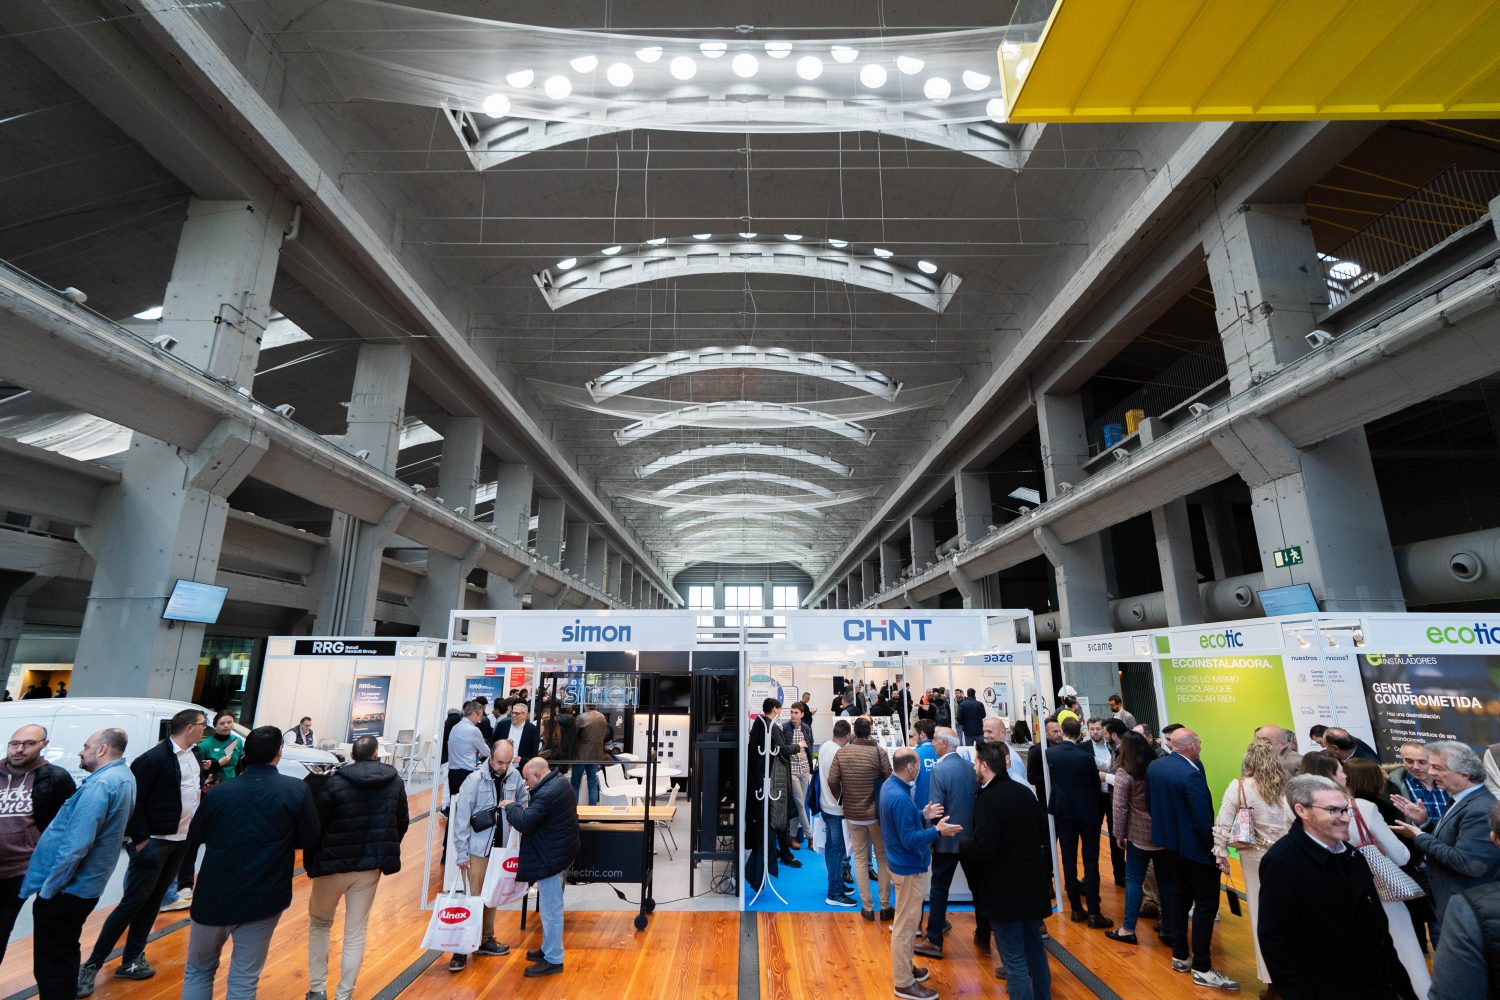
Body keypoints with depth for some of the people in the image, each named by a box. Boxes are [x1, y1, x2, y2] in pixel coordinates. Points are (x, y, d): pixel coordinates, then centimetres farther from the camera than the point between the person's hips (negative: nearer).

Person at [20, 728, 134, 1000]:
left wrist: (48, 889, -16)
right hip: (84, 886, 9)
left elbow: (76, 845, -26)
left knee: (51, 965, 4)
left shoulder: (100, 784, -24)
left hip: (65, 889, -9)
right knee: (65, 955, 23)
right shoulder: (124, 777, 8)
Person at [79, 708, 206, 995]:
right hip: (154, 842, -7)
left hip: (181, 841, 7)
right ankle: (91, 966, 14)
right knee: (133, 902, -1)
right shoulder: (154, 758, -18)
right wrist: (140, 838, -16)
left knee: (152, 902, 14)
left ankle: (132, 960, 24)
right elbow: (133, 799, -17)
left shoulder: (194, 754, 6)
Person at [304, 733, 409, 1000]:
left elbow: (316, 826, -11)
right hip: (370, 866, 2)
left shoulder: (334, 783, -15)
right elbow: (402, 823, 5)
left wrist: (311, 861, 4)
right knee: (356, 932, 13)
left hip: (333, 864, -2)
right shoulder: (395, 781, -3)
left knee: (319, 924, 22)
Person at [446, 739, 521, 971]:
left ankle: (485, 940, 31)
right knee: (474, 897, 1)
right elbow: (461, 819, -12)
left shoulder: (514, 776, -7)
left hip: (501, 846, 4)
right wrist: (461, 854, -10)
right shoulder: (475, 780, -17)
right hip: (478, 848, -4)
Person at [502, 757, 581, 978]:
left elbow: (524, 822, -28)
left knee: (550, 909, 3)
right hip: (561, 852, 11)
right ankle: (548, 949, 36)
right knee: (550, 907, 22)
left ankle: (553, 960, 15)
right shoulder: (559, 784, 7)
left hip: (551, 858, -11)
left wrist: (510, 806, -11)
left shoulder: (546, 794, -26)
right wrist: (521, 807, 2)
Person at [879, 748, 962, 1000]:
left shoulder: (889, 786, 1)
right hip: (910, 869, -10)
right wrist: (938, 831, -22)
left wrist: (923, 815, 6)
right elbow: (910, 840, -28)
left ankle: (905, 967, 41)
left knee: (904, 922, 24)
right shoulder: (900, 798, -31)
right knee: (905, 926, 5)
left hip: (904, 864, 10)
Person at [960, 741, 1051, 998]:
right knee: (1034, 948, 23)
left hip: (1004, 892, -8)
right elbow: (1043, 834, 14)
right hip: (1032, 886, 8)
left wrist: (960, 842, -10)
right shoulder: (1024, 792, 2)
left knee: (1014, 959, 5)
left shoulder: (988, 799, -23)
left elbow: (982, 848, -28)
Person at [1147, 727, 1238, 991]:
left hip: (1169, 843, 8)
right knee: (1206, 903, 4)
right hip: (1195, 847, -8)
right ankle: (1202, 969, 10)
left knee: (1179, 897, 18)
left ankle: (1179, 956, 29)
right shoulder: (1191, 774, -26)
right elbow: (1203, 820, -24)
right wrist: (1216, 850, -14)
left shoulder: (1154, 766, -1)